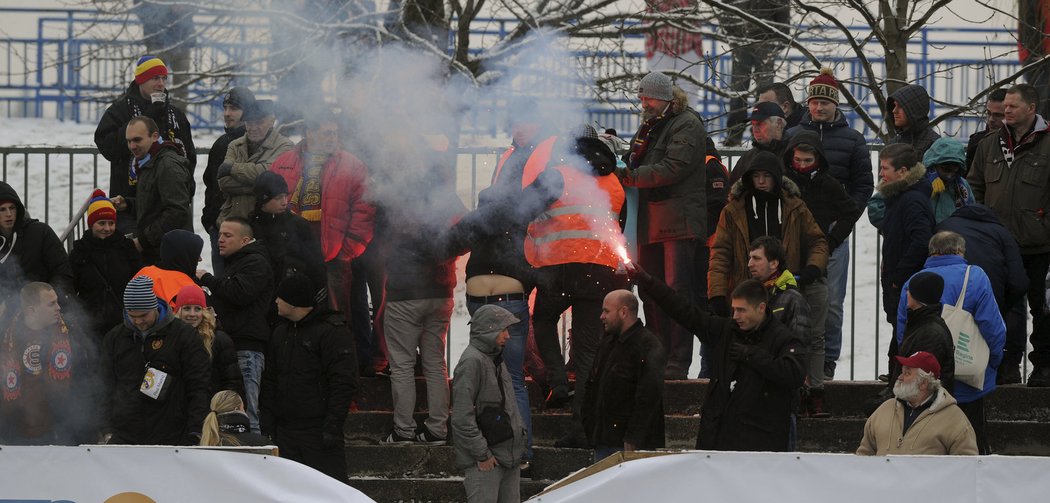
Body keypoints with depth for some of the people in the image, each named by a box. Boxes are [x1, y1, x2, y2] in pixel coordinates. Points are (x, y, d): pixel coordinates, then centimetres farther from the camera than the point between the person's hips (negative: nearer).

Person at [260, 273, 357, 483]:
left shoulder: (331, 331, -8)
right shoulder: (280, 332, 16)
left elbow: (344, 383, -12)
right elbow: (270, 381, 20)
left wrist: (332, 426, -17)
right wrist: (267, 426, 11)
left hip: (318, 432, -7)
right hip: (285, 430, 7)